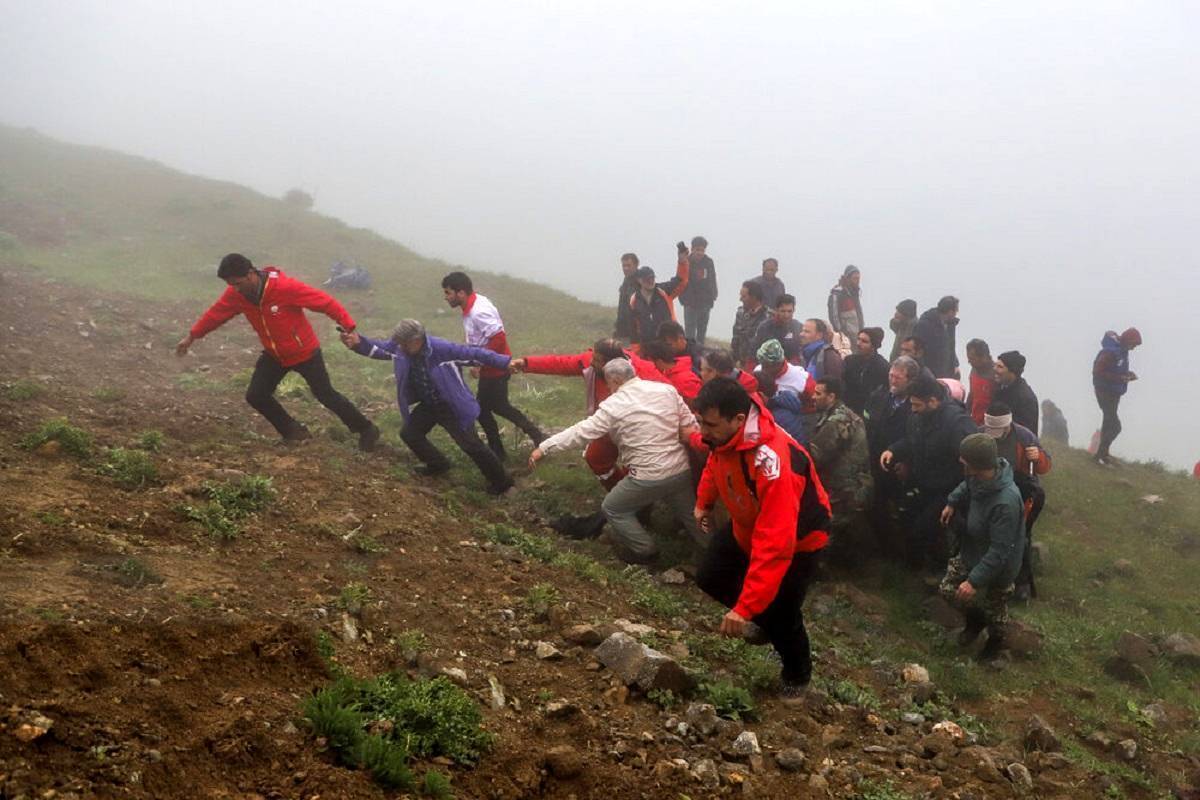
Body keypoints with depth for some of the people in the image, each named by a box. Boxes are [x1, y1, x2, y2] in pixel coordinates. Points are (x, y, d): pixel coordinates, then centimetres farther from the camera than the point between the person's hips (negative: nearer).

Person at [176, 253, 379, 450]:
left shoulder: (285, 287, -33)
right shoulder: (236, 294, -14)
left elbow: (324, 302, -30)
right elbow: (216, 313, 4)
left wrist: (349, 327, -34)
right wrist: (192, 336, 10)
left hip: (304, 352, -6)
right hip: (274, 355, 6)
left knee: (325, 395, 1)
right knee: (255, 395, 0)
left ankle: (366, 429, 19)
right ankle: (294, 432, 20)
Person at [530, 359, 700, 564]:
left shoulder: (613, 405, -9)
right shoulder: (667, 389, 3)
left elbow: (581, 432, -9)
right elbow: (690, 428, 3)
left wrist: (543, 448, -3)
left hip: (648, 477, -5)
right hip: (682, 469, 5)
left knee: (612, 508, 17)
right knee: (689, 513, 26)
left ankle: (644, 550, 22)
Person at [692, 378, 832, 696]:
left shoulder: (772, 464, -45)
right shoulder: (725, 433, -21)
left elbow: (775, 545, -46)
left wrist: (744, 608, -46)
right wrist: (704, 502, 20)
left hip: (796, 539, -7)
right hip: (749, 524, 8)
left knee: (778, 615, -3)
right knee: (711, 579, 10)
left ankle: (798, 675, 29)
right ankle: (767, 623, 35)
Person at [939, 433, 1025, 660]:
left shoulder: (1006, 502, -42)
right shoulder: (979, 477, -20)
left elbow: (999, 552, -35)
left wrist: (975, 580, -32)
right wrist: (952, 502, 1)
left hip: (998, 565, -7)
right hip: (971, 551, 7)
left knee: (994, 607, 20)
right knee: (947, 589, 16)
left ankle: (996, 639, 52)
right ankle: (975, 619, 46)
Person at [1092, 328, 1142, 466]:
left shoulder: (1122, 350, 6)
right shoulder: (1110, 352, -24)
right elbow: (1097, 372, -26)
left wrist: (1127, 374, 0)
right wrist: (1120, 378, -27)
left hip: (1115, 392, 10)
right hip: (1105, 391, -10)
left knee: (1109, 422, 18)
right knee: (1115, 425, -10)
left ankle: (1103, 453, 30)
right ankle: (1100, 455, -3)